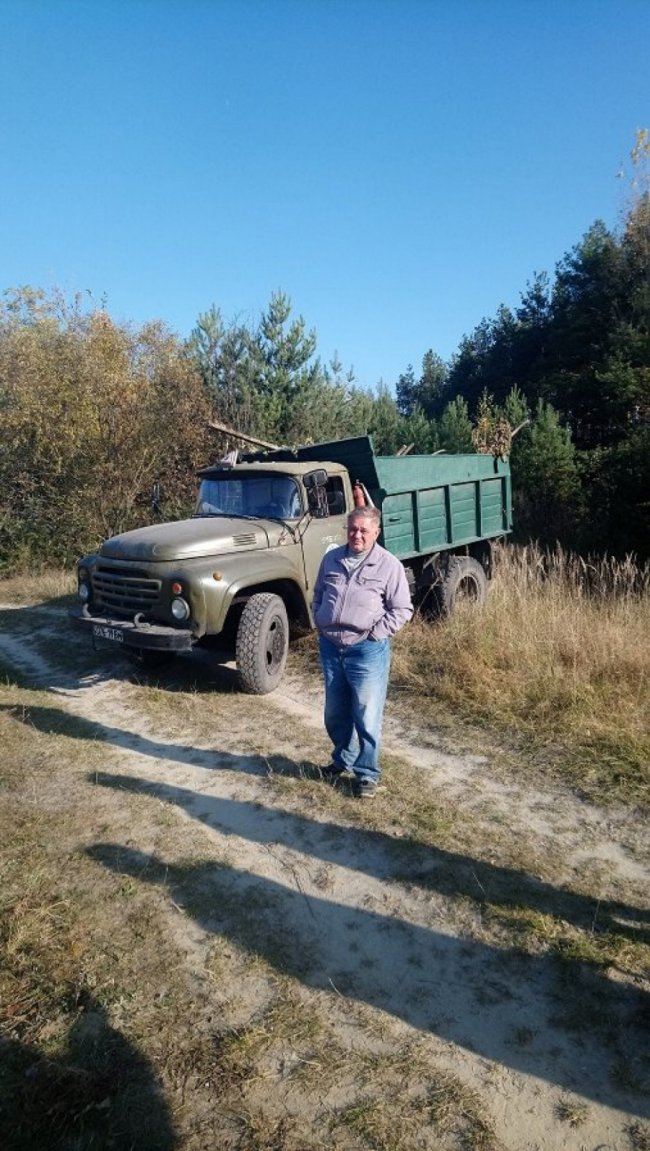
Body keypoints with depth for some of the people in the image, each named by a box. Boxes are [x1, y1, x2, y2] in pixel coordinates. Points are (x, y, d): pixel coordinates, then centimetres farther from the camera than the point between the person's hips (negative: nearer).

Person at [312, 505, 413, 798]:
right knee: (335, 713, 18)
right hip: (330, 647, 5)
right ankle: (343, 758, 40)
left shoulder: (389, 565, -7)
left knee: (366, 717, 1)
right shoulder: (331, 559, 7)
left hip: (367, 650, -5)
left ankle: (367, 773, 17)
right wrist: (320, 623, 6)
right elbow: (318, 595, 19)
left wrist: (375, 635, -13)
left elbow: (402, 609, -6)